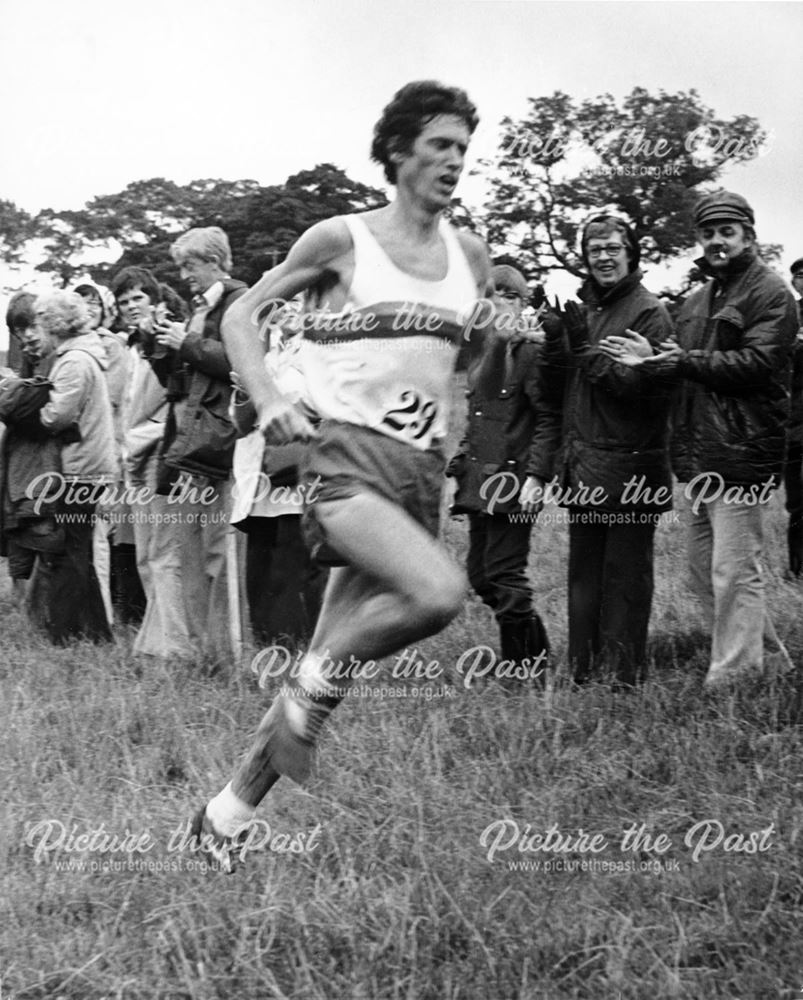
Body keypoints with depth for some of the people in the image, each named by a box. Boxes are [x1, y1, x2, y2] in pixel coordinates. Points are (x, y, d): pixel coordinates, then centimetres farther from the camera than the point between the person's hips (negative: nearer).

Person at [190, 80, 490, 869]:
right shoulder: (341, 239, -1)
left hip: (424, 467, 5)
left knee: (327, 665, 6)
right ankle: (317, 680, -6)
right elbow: (240, 316, 4)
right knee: (439, 591, -31)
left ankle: (228, 812, 20)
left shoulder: (469, 255, 11)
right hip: (348, 456, -5)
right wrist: (268, 404, -12)